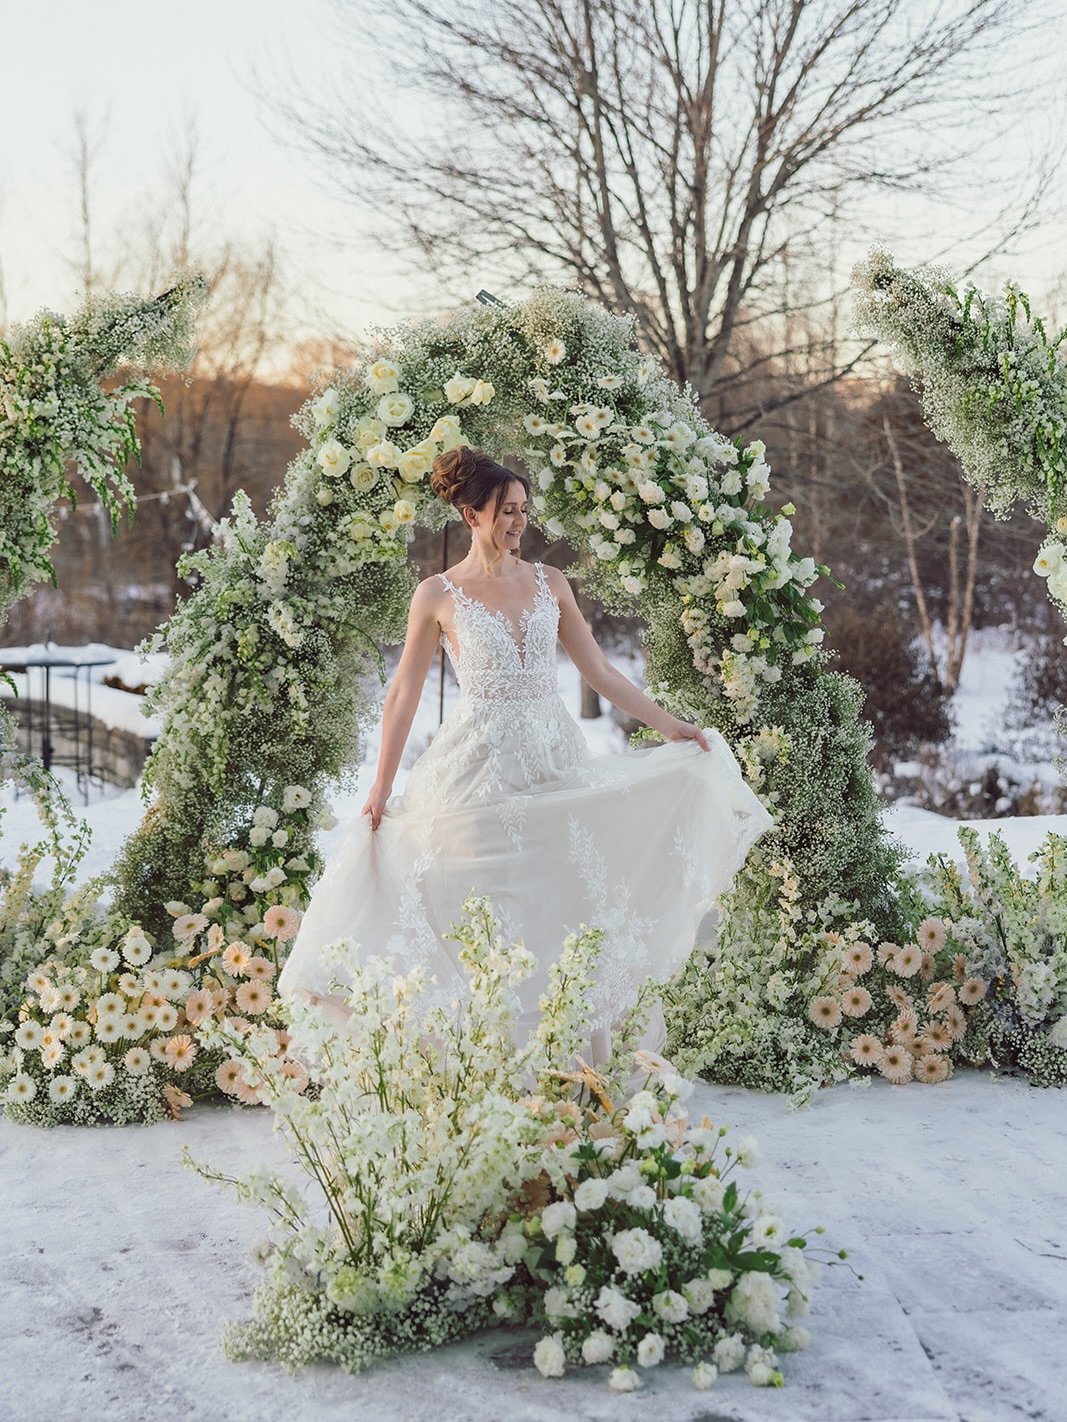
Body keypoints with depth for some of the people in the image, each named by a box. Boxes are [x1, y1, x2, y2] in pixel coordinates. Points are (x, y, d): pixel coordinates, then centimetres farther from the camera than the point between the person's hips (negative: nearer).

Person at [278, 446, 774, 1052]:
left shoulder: (550, 583, 7)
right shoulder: (438, 595, -1)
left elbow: (600, 671, 11)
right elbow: (404, 694, 2)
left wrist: (670, 725, 7)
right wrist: (383, 787, 1)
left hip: (555, 762, 3)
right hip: (481, 769, -3)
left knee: (574, 901, 1)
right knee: (491, 914, -1)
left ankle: (591, 1063, 7)